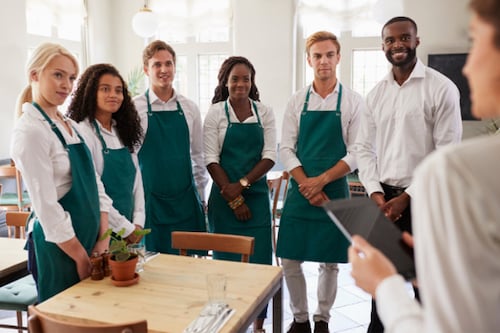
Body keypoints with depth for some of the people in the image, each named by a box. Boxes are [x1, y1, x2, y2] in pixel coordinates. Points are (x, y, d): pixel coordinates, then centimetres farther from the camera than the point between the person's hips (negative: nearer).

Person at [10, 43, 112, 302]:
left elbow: (94, 184, 8)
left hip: (90, 238, 8)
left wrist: (103, 240, 0)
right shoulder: (30, 131, -16)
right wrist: (82, 258, -13)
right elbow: (47, 206, -19)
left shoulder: (71, 126, 8)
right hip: (60, 248, -8)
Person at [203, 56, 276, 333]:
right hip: (225, 196, -1)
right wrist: (233, 198, -11)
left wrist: (243, 184, -15)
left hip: (257, 195, 2)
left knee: (260, 260, 3)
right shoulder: (215, 113, -1)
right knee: (226, 260, 5)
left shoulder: (264, 113, 4)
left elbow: (270, 156, -2)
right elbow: (211, 159, -6)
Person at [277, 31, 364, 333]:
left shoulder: (353, 101, -1)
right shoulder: (297, 101, 5)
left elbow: (356, 153, -5)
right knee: (290, 261, 4)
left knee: (330, 262, 8)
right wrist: (306, 185, -11)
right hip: (299, 191, 2)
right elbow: (286, 149, 1)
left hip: (334, 190, -1)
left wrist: (322, 180, -15)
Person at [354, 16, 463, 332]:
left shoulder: (441, 88, -8)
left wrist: (408, 196, -14)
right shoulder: (376, 93, 7)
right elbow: (364, 147, 8)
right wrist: (375, 191, -5)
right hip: (384, 197, 4)